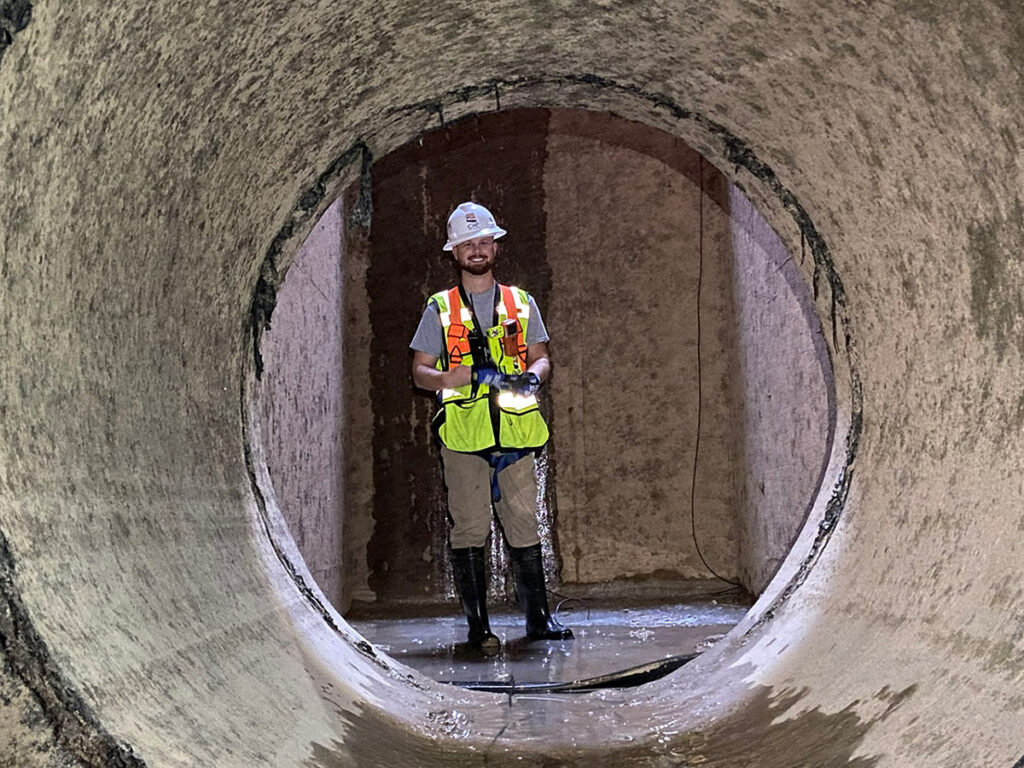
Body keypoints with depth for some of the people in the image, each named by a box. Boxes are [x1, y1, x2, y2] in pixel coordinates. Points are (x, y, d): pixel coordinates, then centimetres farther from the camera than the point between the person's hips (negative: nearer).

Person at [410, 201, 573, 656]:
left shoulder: (521, 303, 16)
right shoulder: (439, 309, 10)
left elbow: (541, 358, 15)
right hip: (463, 433, -1)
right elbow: (421, 372, 6)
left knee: (525, 528, 1)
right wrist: (469, 374, -13)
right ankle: (478, 627, 2)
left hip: (514, 432, 2)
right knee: (469, 530, -4)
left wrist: (531, 376, -9)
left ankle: (538, 618, 9)